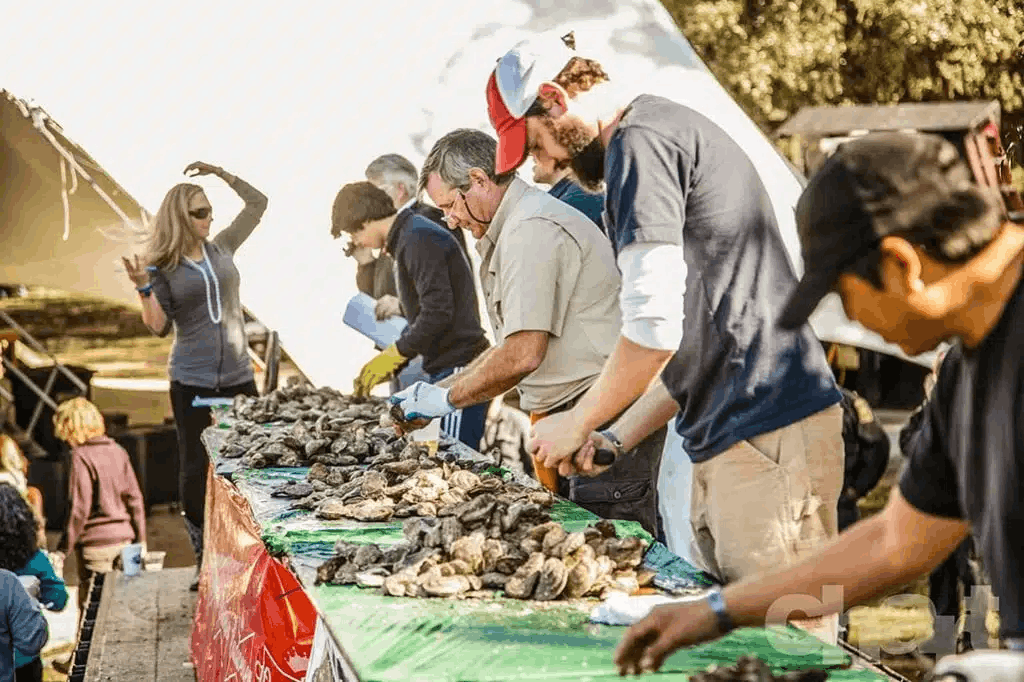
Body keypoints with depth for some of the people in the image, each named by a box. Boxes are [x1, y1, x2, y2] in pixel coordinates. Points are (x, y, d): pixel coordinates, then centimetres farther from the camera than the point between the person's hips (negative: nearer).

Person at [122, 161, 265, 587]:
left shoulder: (222, 249, 7)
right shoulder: (162, 267, -2)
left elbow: (257, 203, 14)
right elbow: (160, 327, -7)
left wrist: (222, 174, 5)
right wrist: (144, 288, -20)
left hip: (238, 376, 3)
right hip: (192, 382, -2)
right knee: (195, 469, 3)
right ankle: (204, 560, 12)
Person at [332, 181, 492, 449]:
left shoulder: (420, 240, -12)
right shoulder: (406, 239, 21)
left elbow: (438, 313, -20)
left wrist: (394, 354, -11)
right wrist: (390, 365, 19)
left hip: (459, 367, -10)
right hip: (445, 369, 10)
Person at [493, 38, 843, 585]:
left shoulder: (640, 143, -9)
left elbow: (654, 329, -16)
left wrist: (577, 424, -1)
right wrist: (616, 438, 18)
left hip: (767, 441, -10)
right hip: (728, 440, 10)